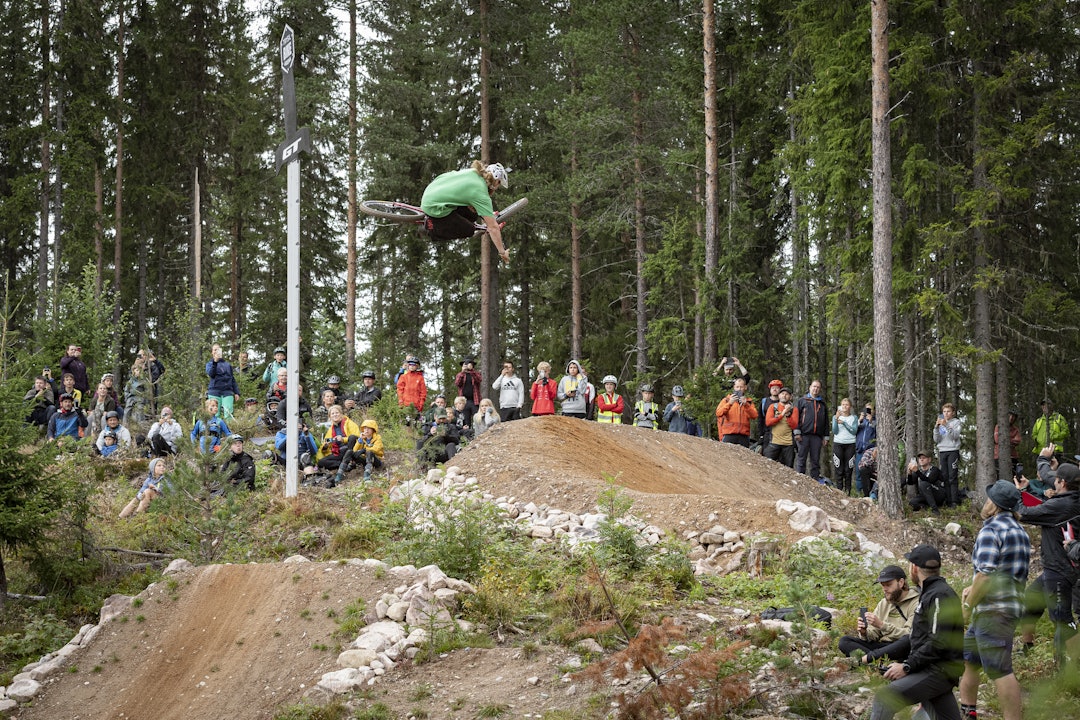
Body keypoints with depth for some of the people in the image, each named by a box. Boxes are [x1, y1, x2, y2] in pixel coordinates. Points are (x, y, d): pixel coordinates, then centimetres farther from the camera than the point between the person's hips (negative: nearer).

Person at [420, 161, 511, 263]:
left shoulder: (473, 172, 3)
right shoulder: (481, 195, -18)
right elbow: (493, 227, -17)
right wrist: (502, 252, -10)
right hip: (434, 208, -8)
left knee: (472, 215, 12)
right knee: (469, 230, 5)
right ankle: (433, 226, 2)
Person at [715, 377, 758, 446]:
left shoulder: (749, 401, 17)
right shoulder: (726, 400, 13)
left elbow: (754, 415, 0)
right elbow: (718, 413, -3)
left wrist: (746, 405, -14)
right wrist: (729, 403, -16)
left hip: (744, 436, 1)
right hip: (729, 435, -1)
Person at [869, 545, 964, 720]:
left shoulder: (940, 596, -13)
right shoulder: (929, 594, 21)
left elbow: (938, 643, -21)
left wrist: (907, 666, -18)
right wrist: (903, 663, 12)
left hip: (939, 670, -11)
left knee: (884, 698, -21)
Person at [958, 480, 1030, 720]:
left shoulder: (991, 530, -13)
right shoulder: (1020, 531, 17)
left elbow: (985, 574, -22)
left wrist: (968, 605, -12)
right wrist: (973, 589, 17)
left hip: (993, 609, -10)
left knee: (1000, 670, -11)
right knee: (967, 658, 21)